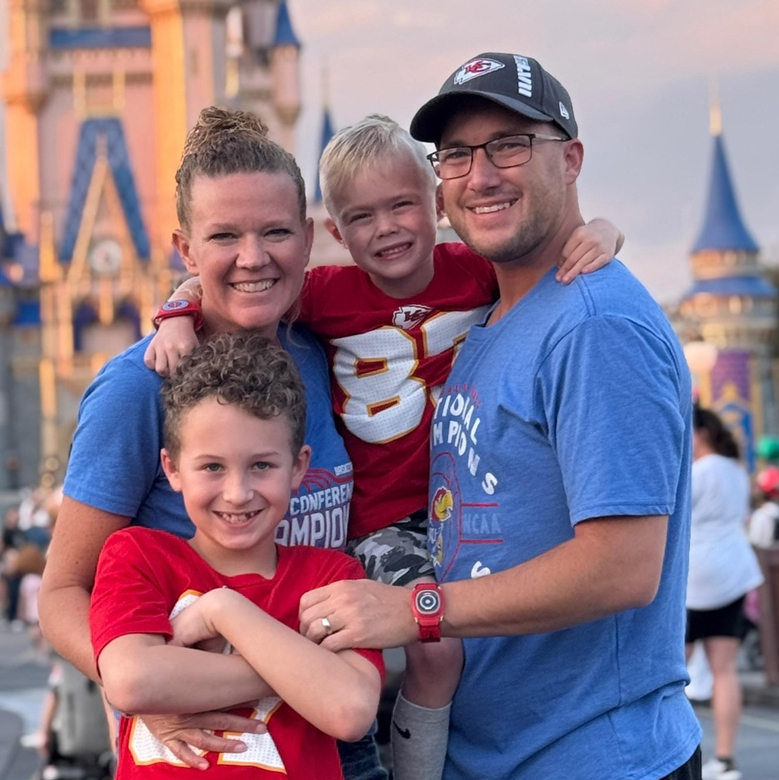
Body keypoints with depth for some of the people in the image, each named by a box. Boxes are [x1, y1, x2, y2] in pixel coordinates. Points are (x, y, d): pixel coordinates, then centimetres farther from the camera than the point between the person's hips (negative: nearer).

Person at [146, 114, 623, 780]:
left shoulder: (476, 271, -3)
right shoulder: (331, 295, -7)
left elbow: (569, 237, 3)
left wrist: (601, 235, -19)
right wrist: (179, 315, -19)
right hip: (386, 518, -3)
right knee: (438, 645, -22)